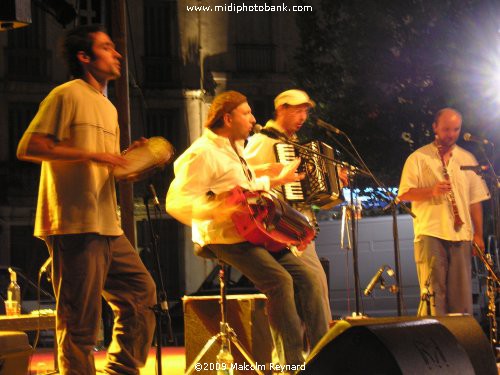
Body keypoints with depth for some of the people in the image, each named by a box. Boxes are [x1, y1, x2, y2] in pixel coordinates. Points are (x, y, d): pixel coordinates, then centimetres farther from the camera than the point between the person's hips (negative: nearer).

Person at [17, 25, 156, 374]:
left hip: (107, 227, 9)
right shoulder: (67, 95, -6)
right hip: (74, 224, -9)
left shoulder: (108, 108, 22)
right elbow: (28, 148, -14)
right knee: (81, 319, -7)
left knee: (141, 292, 11)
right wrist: (90, 154, -19)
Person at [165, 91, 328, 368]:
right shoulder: (202, 153, -14)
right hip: (223, 238, -10)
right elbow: (176, 203, -23)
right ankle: (292, 362, -21)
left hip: (251, 233, 10)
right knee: (279, 280, -26)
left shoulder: (234, 149, 19)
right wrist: (218, 209, -34)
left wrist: (274, 181, 34)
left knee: (306, 277, -1)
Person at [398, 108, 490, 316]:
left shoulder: (467, 159, 16)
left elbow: (475, 200, 15)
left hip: (461, 234, 3)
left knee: (461, 294, 1)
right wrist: (431, 191, -16)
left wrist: (478, 235, 8)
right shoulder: (418, 158, 5)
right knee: (433, 292, -9)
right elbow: (404, 194, 0)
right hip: (430, 233, -3)